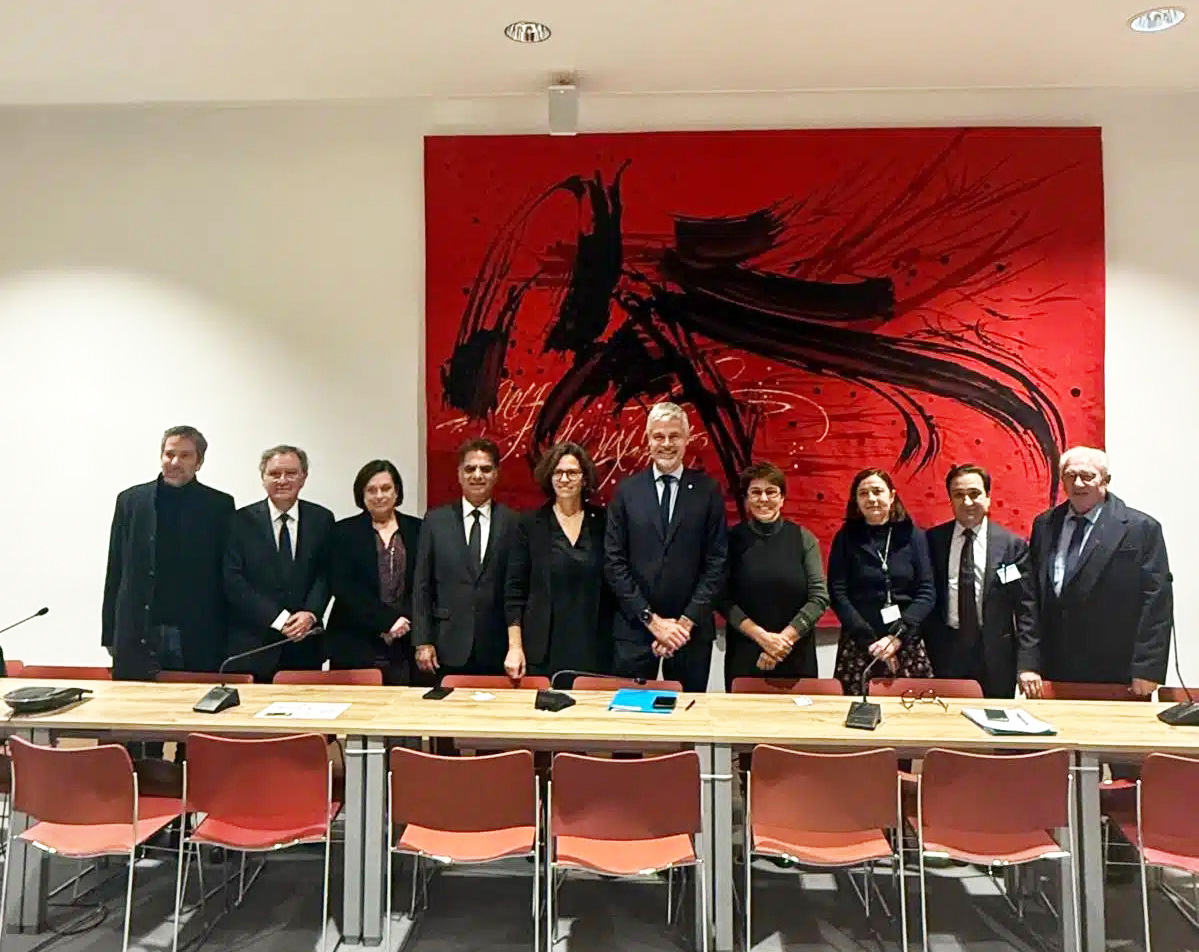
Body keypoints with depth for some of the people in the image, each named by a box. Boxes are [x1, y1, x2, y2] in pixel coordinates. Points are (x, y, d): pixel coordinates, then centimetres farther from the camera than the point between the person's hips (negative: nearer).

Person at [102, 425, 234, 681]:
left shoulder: (219, 505, 3)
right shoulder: (130, 500, 9)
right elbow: (115, 571, 10)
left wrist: (226, 637, -1)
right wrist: (109, 635, 7)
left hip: (198, 641, -1)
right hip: (138, 637, 2)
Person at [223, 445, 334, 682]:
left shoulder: (321, 519, 7)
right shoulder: (241, 520, 1)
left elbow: (325, 574, 5)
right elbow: (232, 580, -5)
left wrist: (311, 614, -12)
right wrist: (278, 619, -12)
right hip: (252, 646, -1)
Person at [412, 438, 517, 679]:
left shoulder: (512, 522, 1)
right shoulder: (436, 520, 5)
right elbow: (422, 585, 6)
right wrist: (422, 642, 1)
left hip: (497, 651, 0)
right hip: (449, 650, 1)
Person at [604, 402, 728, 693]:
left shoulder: (708, 491, 2)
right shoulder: (626, 490, 3)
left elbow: (717, 562, -1)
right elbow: (614, 562, -1)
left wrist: (687, 621, -9)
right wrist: (652, 619, -8)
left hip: (691, 628, 0)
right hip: (634, 626, 0)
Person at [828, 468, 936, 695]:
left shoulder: (913, 536, 4)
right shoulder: (845, 538, 2)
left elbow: (927, 593, -1)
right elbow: (838, 595, -4)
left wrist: (897, 637, -12)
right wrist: (870, 641, -12)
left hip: (908, 645, 1)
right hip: (857, 646, -1)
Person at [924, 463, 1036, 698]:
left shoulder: (1013, 544, -2)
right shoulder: (933, 540, 1)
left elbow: (1026, 606, -2)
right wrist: (929, 645, 0)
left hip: (996, 657, 0)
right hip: (945, 654, 1)